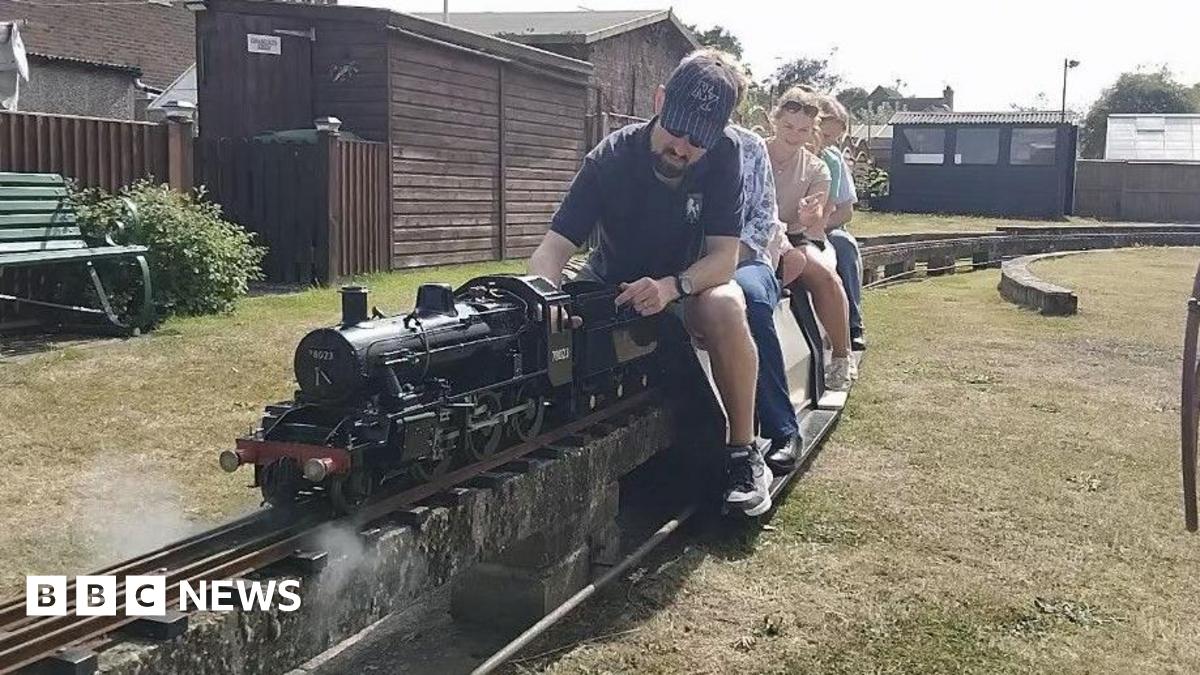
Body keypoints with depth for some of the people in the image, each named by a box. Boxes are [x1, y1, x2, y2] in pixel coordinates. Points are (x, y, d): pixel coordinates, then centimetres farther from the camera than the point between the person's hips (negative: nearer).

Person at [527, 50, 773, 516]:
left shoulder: (723, 156, -19)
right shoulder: (611, 158, -21)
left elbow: (724, 257, -21)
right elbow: (552, 250, -26)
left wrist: (671, 286, -42)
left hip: (689, 285, -1)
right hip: (612, 283, 1)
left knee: (724, 307, -35)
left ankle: (743, 451, -20)